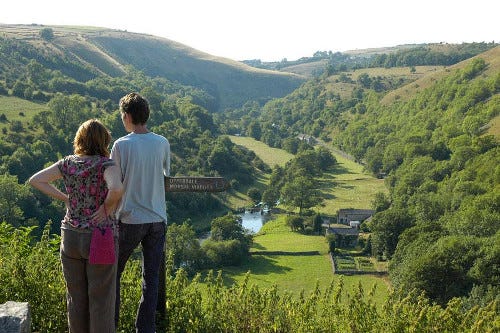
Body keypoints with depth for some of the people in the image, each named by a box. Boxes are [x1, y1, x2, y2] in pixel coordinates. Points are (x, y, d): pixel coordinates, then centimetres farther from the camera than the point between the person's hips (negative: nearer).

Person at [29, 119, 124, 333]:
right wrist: (108, 207, -14)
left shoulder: (68, 164, 1)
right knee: (101, 297, 7)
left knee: (76, 295, 16)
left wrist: (65, 198, 5)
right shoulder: (106, 165, -13)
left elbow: (35, 180, 4)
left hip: (70, 236, 5)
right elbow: (117, 189, -33)